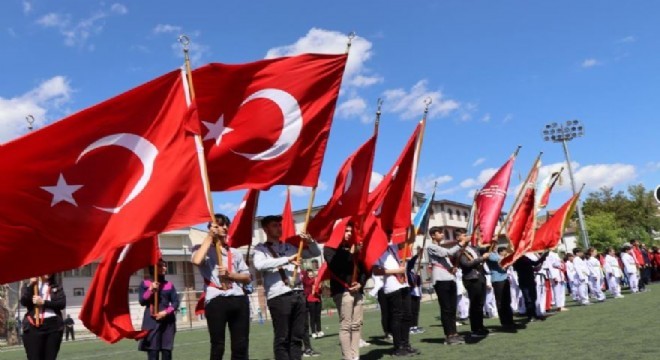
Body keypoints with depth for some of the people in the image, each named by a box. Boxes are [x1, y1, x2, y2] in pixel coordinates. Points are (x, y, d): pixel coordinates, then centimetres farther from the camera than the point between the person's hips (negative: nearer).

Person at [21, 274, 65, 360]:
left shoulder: (57, 287, 11)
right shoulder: (29, 285, 11)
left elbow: (62, 303, -3)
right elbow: (23, 302, -6)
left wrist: (43, 302, -11)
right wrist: (30, 285, -14)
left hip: (53, 325, 1)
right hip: (33, 325, -1)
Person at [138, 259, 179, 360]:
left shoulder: (169, 285, 10)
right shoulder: (145, 284, 5)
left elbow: (176, 302, 5)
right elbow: (142, 301, -3)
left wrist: (166, 312, -11)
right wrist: (151, 290, -17)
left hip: (167, 321, 3)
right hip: (152, 321, -3)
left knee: (167, 352, 2)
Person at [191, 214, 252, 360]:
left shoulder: (235, 253, 22)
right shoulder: (202, 249, 11)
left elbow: (248, 278, 15)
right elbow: (196, 261, -14)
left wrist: (230, 274, -4)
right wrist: (209, 237, -3)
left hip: (239, 299, 4)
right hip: (216, 301, -4)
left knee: (241, 346, 2)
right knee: (218, 347, -2)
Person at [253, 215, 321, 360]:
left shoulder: (289, 247, 19)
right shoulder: (261, 249, 4)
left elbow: (316, 253, 26)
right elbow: (259, 265, -19)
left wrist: (310, 242, 5)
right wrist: (287, 259, -20)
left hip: (298, 294, 6)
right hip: (278, 297, -5)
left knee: (297, 336, 8)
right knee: (282, 338, -1)